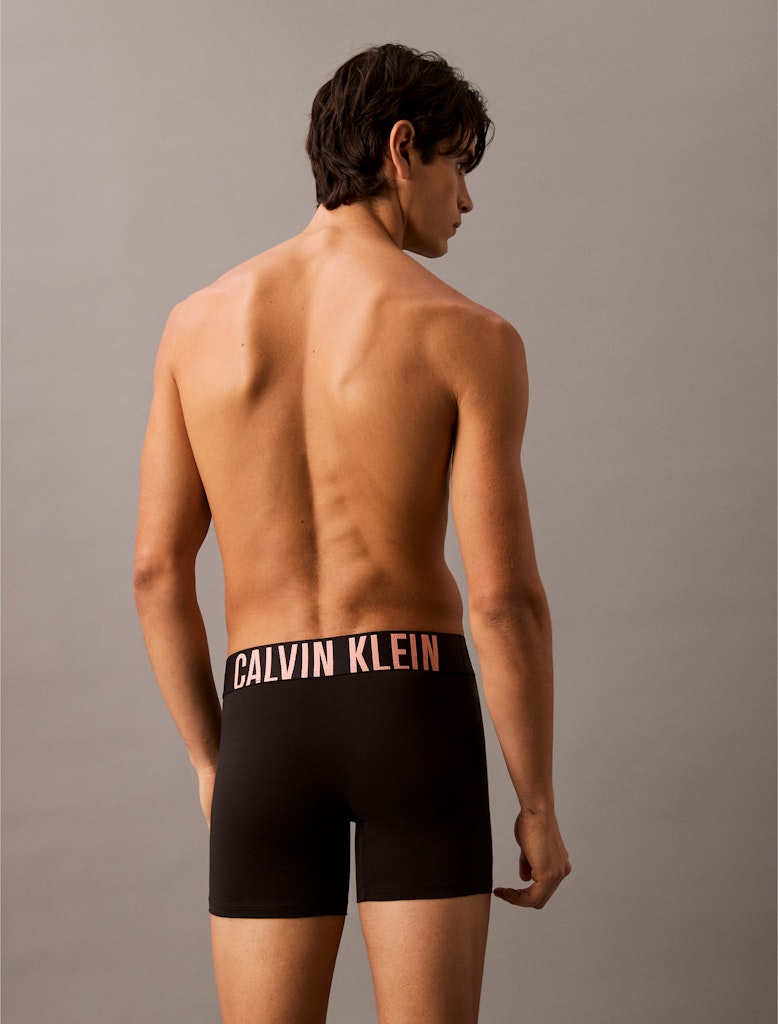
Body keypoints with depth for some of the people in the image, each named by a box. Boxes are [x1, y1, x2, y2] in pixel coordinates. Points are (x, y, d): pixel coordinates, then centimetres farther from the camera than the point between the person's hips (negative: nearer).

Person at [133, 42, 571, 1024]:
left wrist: (210, 763, 15)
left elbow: (157, 569, 4)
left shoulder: (198, 322, 5)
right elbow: (505, 594, -11)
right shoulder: (472, 337, -6)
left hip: (267, 725, 3)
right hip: (414, 715, -2)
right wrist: (539, 806, 0)